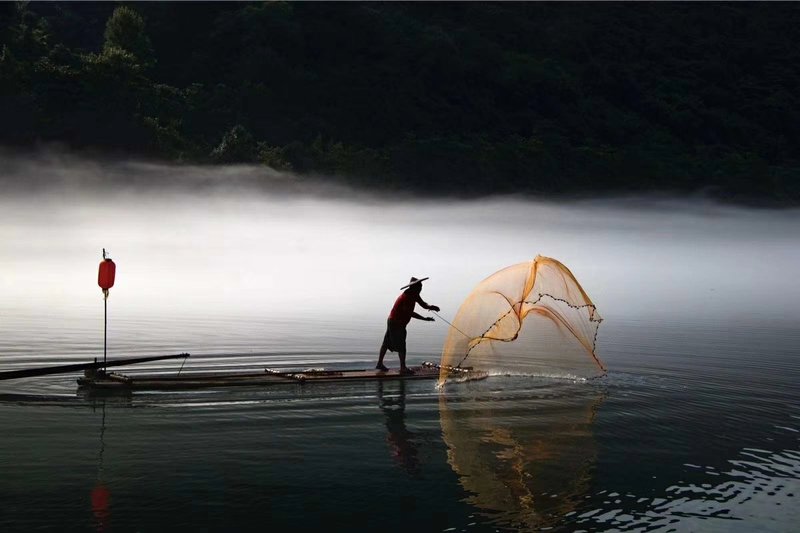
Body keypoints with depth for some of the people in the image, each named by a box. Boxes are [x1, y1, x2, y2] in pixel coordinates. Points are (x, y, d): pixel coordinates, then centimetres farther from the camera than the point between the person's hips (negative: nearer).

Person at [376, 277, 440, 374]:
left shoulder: (414, 295, 6)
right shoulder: (408, 296, -24)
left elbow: (423, 304, 4)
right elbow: (408, 312, -27)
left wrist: (430, 307, -19)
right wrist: (425, 319, -29)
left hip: (392, 321, 10)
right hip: (396, 323, -10)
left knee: (387, 343, 16)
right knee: (401, 346, -6)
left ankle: (379, 364, 25)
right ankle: (403, 368, -2)